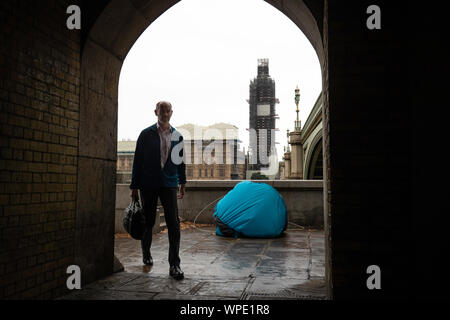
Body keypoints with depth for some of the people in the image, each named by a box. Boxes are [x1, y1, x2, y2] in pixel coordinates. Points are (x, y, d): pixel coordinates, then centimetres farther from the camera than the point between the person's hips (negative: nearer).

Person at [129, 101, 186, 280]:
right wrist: (134, 186, -1)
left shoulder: (177, 136, 9)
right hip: (148, 185, -1)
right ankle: (146, 253, 35)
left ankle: (174, 265, -6)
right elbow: (137, 161, 1)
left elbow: (180, 160, 17)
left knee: (174, 223, -9)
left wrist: (182, 182, 17)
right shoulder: (146, 135, 2)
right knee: (148, 222, 10)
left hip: (169, 184, 1)